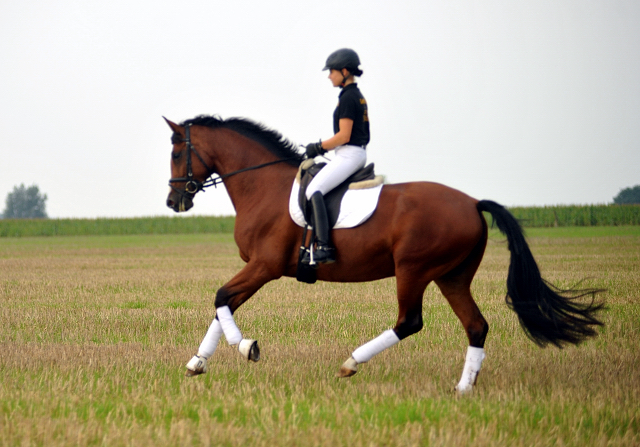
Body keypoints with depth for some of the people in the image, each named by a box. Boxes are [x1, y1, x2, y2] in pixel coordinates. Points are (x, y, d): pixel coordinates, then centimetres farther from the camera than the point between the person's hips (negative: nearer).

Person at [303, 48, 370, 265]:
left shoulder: (348, 97, -13)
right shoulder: (358, 96, 17)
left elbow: (344, 136, -18)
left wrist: (319, 147, -6)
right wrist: (323, 147, 16)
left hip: (348, 155, -11)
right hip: (357, 154, 11)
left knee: (314, 190, -21)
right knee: (316, 188, 22)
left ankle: (324, 247, -33)